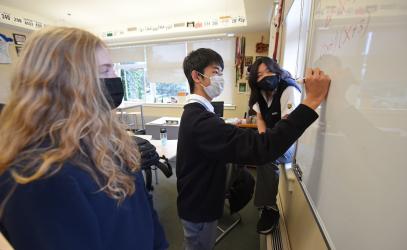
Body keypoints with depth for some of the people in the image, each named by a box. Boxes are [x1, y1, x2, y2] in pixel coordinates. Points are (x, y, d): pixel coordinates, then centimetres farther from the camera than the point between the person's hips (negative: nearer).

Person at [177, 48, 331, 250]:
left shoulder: (194, 113, 2)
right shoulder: (201, 120, -34)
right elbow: (260, 149, -41)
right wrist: (313, 99, -37)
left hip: (197, 201, 9)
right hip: (199, 209, -8)